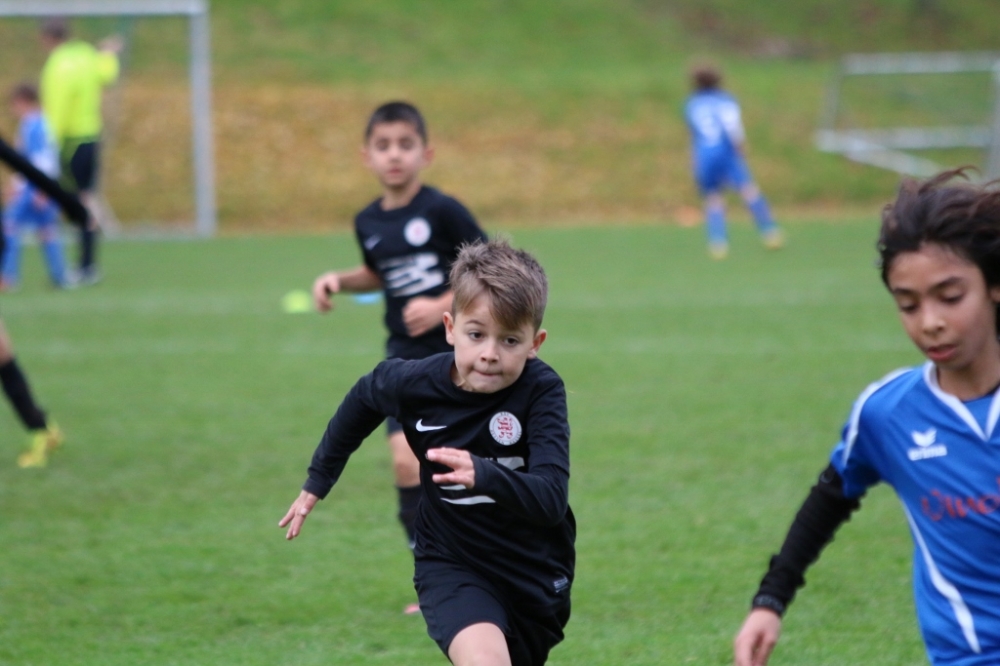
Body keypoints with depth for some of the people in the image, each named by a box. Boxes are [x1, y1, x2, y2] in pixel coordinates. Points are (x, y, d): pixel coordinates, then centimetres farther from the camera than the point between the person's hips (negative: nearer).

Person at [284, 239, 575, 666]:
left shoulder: (542, 391, -23)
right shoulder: (415, 384, -17)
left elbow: (551, 501, -34)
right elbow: (364, 398, 9)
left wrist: (483, 474, -53)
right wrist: (317, 482, 17)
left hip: (535, 574, 1)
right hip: (452, 565, -1)